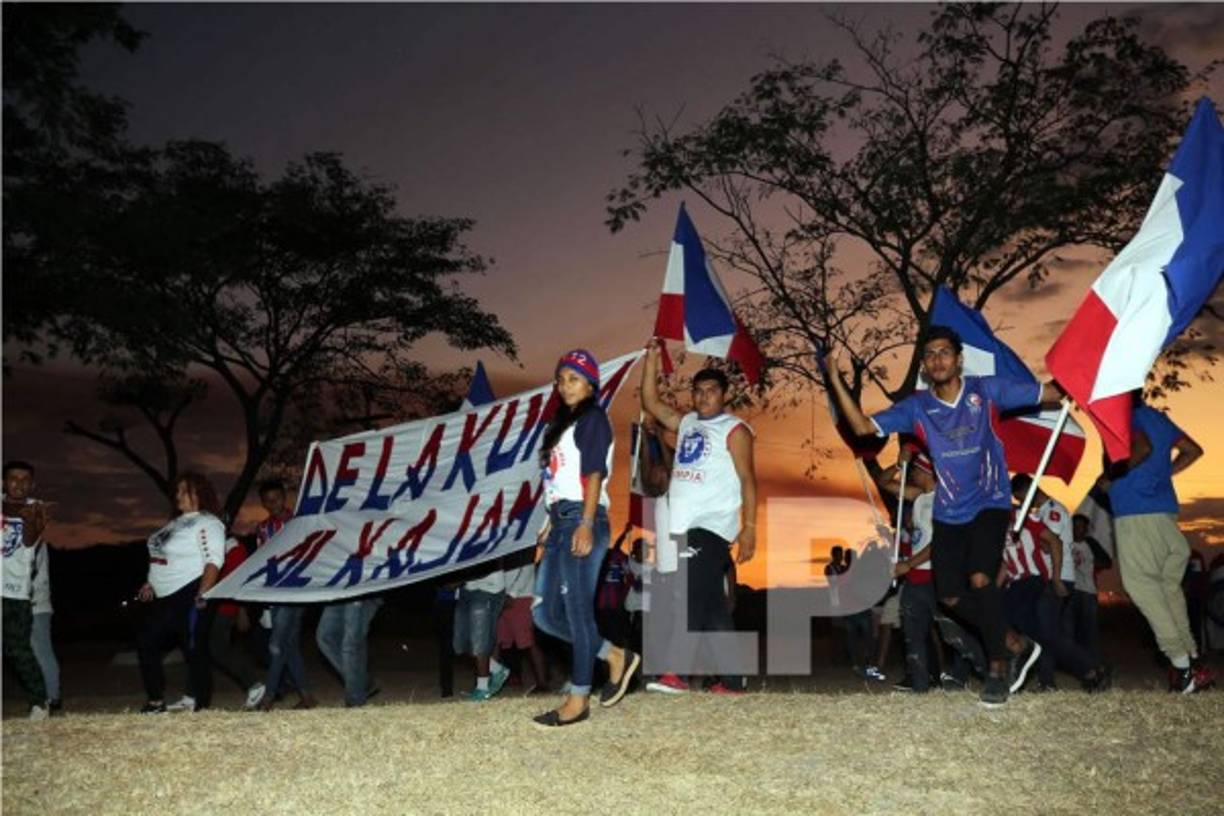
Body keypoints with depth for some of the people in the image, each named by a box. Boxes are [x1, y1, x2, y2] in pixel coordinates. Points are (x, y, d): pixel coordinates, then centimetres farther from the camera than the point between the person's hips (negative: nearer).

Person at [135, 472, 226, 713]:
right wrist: (152, 583, 16)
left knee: (194, 651, -3)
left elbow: (213, 561, -21)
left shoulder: (207, 523, -11)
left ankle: (197, 703, 6)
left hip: (189, 596, -10)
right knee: (146, 642, 11)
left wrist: (202, 594, -28)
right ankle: (156, 702, 19)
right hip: (165, 598, 10)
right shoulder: (176, 523, 17)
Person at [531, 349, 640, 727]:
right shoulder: (563, 422, 23)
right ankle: (616, 656, 19)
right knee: (545, 613, 7)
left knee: (577, 611, -4)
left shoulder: (593, 419, -3)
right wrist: (551, 524, 16)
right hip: (560, 522, 9)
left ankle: (578, 700, 6)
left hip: (581, 521, -9)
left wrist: (585, 525, -20)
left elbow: (594, 474, -13)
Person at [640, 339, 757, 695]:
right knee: (713, 605, 8)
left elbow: (747, 479, -7)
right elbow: (650, 402, 18)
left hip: (713, 526, -7)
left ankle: (676, 669, -21)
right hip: (684, 527, 7)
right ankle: (730, 679, 13)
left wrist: (749, 527, -14)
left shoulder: (734, 429, -2)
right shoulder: (686, 423, 17)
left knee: (693, 597, -18)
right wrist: (652, 358, 11)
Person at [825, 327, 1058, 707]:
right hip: (948, 513, 4)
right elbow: (863, 426, -8)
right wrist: (836, 381, -15)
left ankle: (998, 667, -5)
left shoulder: (986, 390, -7)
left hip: (989, 504, -4)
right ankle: (1013, 642, 28)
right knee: (952, 597, 4)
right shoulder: (916, 407, -1)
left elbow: (1053, 392, -5)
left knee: (980, 579, -23)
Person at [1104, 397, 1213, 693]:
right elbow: (1192, 450, 25)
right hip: (1164, 510, 9)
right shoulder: (1157, 417, 19)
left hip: (1135, 512, -9)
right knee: (1168, 585, 12)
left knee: (1140, 583, -8)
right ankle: (1191, 658, 8)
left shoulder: (1127, 416, -6)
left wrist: (1114, 475, -12)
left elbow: (1143, 448, -23)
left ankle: (1183, 664, -12)